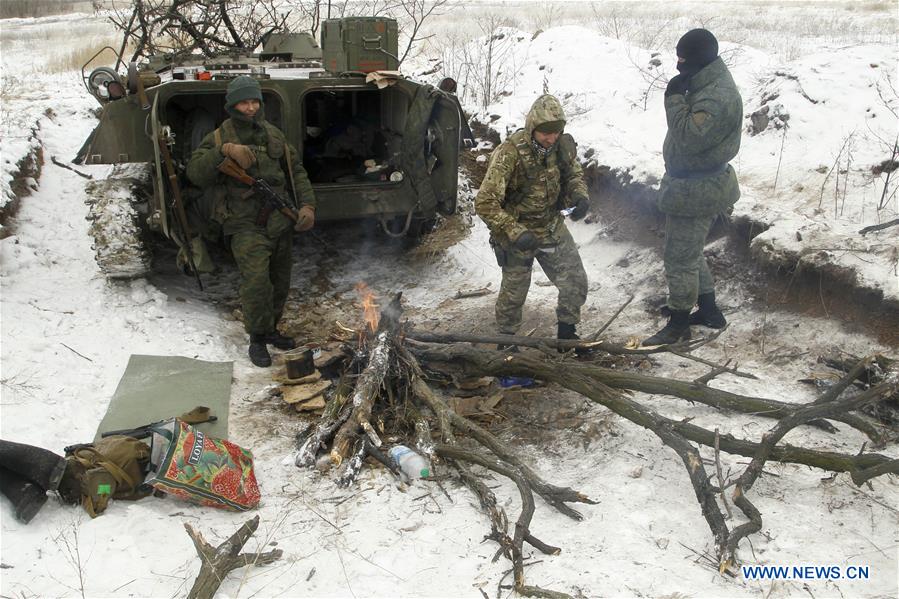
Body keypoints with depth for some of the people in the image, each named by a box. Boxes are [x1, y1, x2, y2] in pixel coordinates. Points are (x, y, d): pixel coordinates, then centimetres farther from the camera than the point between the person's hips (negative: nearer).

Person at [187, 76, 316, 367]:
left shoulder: (273, 134, 13)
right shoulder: (219, 137, 0)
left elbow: (296, 171, 15)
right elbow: (195, 173, -11)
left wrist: (307, 204, 2)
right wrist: (224, 151, -23)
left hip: (280, 221, 5)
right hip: (246, 223, -5)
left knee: (280, 281, 13)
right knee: (256, 280, -18)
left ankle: (271, 329, 33)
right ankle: (257, 340, -2)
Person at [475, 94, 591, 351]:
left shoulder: (562, 145, -9)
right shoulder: (509, 153, -26)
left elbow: (574, 175, 12)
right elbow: (485, 203, -28)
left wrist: (579, 196, -11)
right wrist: (515, 233, -36)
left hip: (552, 226, 5)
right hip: (517, 232, -5)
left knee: (575, 284, 7)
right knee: (514, 292, 9)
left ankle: (567, 334, 29)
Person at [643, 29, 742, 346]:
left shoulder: (717, 98, -24)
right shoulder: (706, 85, 10)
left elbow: (688, 138, -29)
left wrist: (675, 97, -24)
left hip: (696, 189, -11)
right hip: (690, 184, 11)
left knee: (680, 258, -1)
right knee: (690, 252, 22)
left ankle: (678, 326, 12)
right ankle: (709, 311, 35)